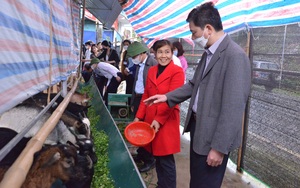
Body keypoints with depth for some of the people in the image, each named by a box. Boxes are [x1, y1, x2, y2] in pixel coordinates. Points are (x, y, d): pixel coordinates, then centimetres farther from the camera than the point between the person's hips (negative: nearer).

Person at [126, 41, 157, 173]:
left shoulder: (154, 64, -15)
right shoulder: (138, 65, 12)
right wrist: (132, 103, 19)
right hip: (137, 99, 8)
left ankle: (150, 160, 15)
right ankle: (141, 154, 33)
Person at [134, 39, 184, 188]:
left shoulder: (177, 71, -9)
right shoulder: (151, 71, 11)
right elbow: (146, 96, 13)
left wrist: (159, 119, -19)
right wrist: (139, 116, 7)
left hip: (167, 120, -6)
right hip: (150, 119, 6)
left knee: (166, 160, 1)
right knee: (157, 157, 15)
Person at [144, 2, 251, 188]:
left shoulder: (235, 55, -23)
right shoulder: (209, 53, 8)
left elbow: (233, 107, -25)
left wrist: (219, 147, -22)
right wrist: (167, 97, 10)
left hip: (214, 135, -8)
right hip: (198, 126, 8)